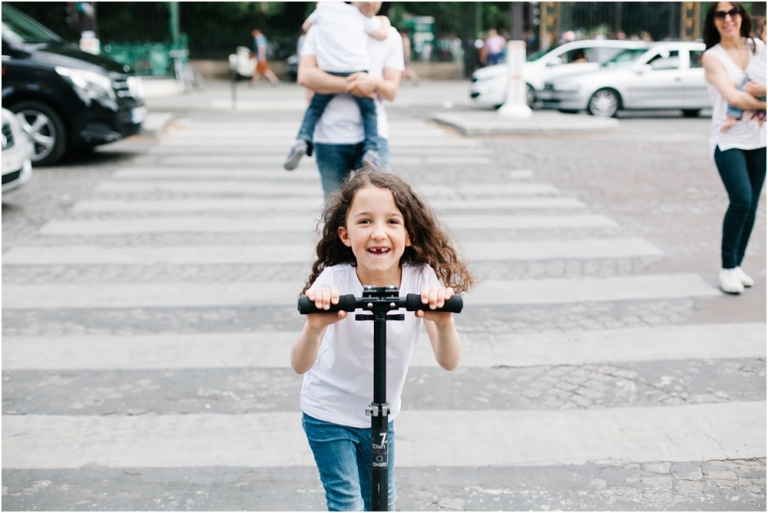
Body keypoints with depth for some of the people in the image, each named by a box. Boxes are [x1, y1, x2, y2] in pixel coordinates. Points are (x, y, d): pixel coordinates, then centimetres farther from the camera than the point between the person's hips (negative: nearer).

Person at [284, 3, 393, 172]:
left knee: (315, 107, 16)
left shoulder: (323, 6, 14)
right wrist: (384, 20, 33)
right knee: (369, 110, 13)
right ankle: (370, 149, -5)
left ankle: (303, 140, -6)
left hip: (329, 69, 0)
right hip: (357, 69, 0)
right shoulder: (360, 15, 16)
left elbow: (306, 26, 28)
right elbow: (382, 34, 13)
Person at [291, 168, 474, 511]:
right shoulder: (335, 281, -26)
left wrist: (443, 323, -49)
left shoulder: (422, 279, -19)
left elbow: (448, 362, -27)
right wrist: (314, 327, -56)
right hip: (329, 415, -3)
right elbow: (300, 365, -34)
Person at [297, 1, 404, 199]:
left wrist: (375, 83, -18)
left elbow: (392, 90, 5)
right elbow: (305, 75, -6)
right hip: (329, 136, -1)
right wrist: (349, 85, -14)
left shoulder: (390, 35, 12)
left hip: (373, 135, 1)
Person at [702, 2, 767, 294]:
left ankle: (736, 265, 18)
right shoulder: (712, 57, -5)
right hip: (728, 140, -5)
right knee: (741, 200, -18)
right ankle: (727, 267, -5)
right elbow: (733, 97, -16)